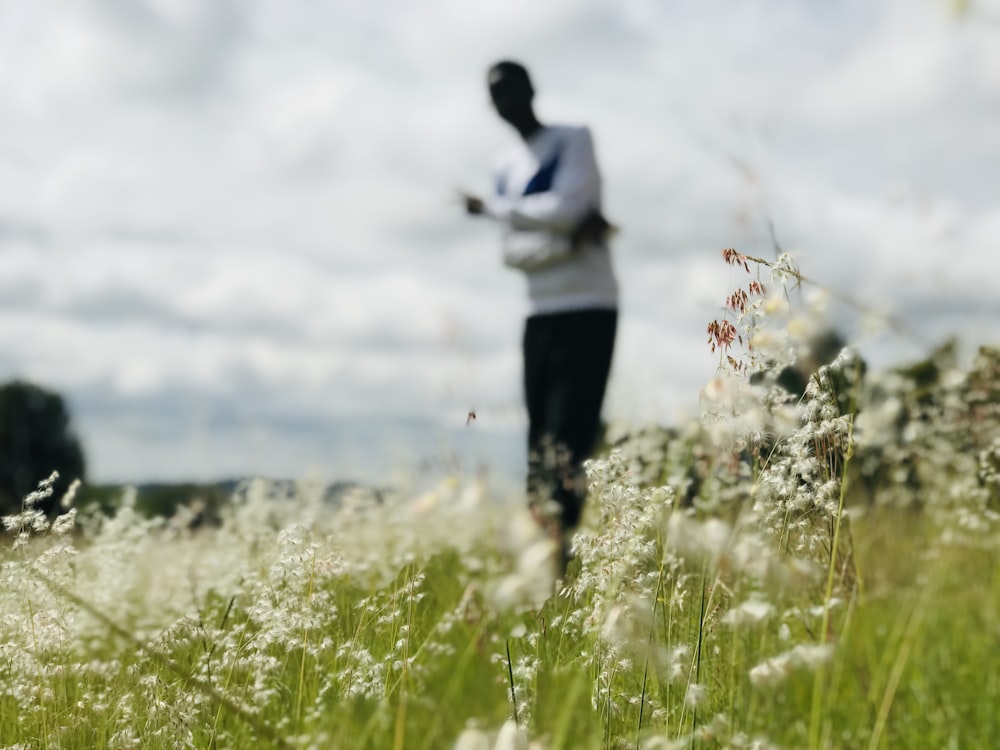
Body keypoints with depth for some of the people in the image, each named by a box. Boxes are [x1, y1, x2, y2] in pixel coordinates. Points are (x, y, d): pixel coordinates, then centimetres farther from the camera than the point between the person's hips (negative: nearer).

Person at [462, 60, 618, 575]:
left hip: (587, 309, -6)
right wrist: (569, 238, -13)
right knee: (540, 442, 2)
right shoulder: (507, 165, 16)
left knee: (567, 438, -14)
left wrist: (492, 208, -4)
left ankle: (562, 554, -18)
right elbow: (512, 251, 3)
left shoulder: (575, 140, 1)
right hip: (540, 314, 6)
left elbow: (565, 207, -17)